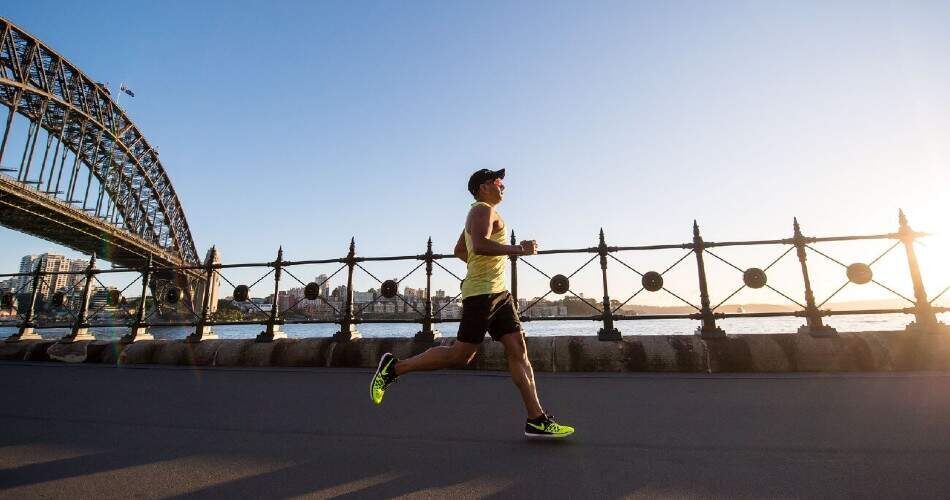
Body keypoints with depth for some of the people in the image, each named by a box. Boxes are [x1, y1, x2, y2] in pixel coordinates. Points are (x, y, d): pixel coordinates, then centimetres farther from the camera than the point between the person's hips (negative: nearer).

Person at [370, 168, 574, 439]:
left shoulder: (480, 213, 25)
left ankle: (537, 420, 6)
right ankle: (394, 367, 7)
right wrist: (518, 249, -21)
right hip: (482, 293, -10)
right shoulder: (483, 210, -6)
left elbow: (459, 250, 33)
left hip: (498, 293, 10)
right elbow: (479, 245, -26)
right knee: (461, 354, -6)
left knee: (518, 351, 3)